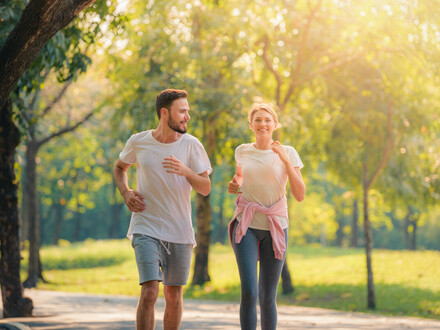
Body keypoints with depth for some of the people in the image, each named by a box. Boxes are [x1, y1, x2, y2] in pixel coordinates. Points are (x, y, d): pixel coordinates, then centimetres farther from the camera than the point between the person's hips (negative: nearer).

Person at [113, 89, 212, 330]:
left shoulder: (191, 145, -3)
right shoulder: (138, 142, -2)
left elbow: (205, 188, -3)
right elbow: (119, 167, 19)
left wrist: (186, 172, -23)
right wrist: (126, 192, -1)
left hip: (180, 231, 2)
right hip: (146, 228, -2)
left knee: (173, 295, 9)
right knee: (149, 292, -15)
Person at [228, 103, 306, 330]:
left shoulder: (288, 153, 1)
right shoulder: (242, 152, 6)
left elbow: (300, 196, -6)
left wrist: (286, 161, -15)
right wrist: (234, 187, 2)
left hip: (275, 227, 0)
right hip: (246, 226, 0)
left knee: (267, 297, 2)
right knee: (249, 292, -16)